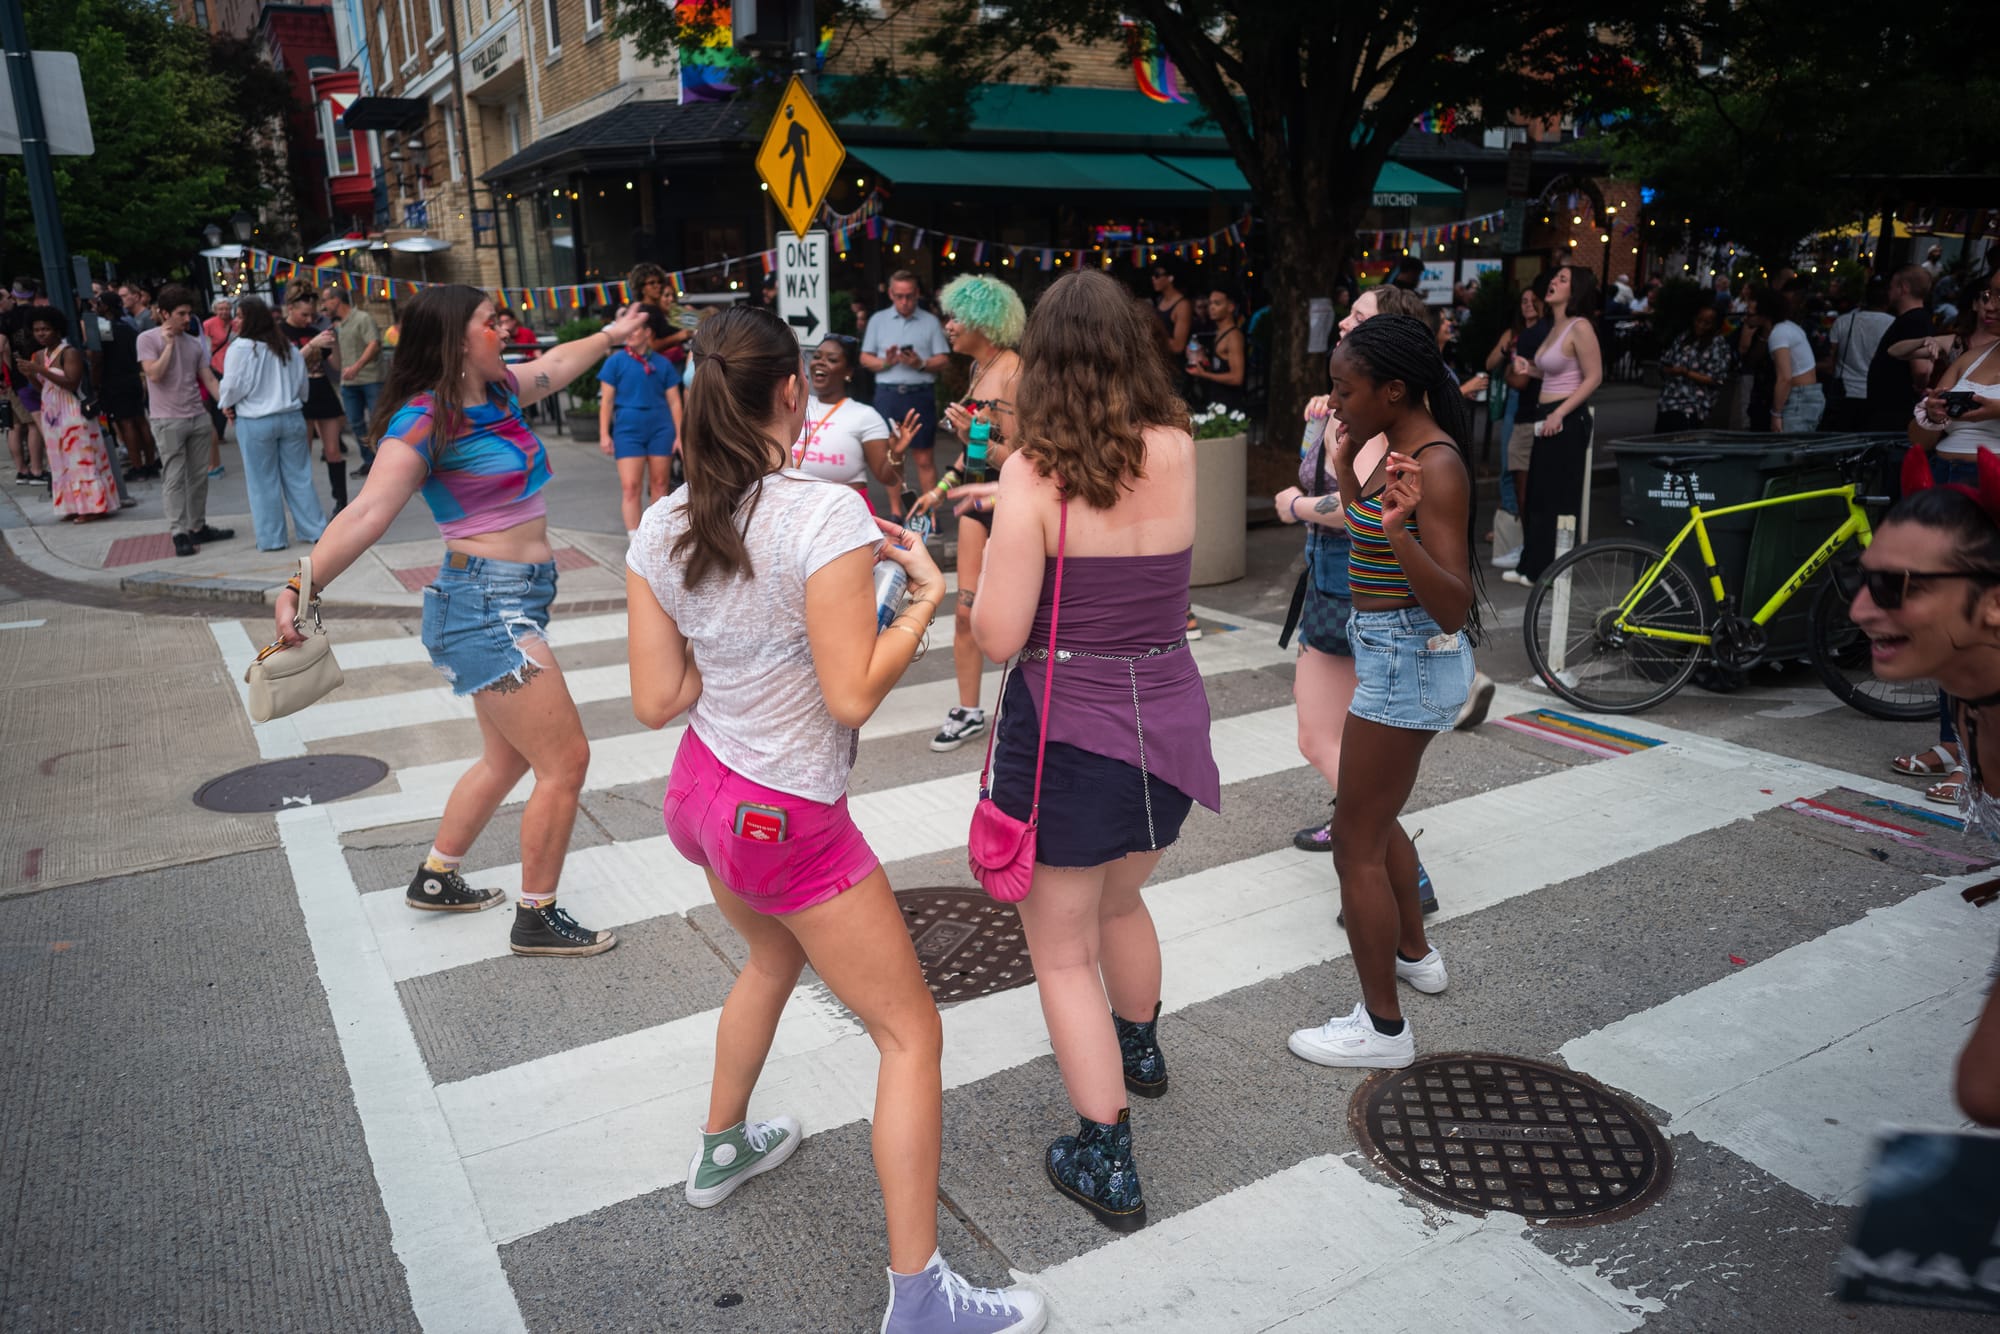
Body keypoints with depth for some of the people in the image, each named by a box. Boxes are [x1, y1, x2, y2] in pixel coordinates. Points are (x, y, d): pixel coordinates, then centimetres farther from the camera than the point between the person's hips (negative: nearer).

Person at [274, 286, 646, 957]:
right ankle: (537, 920, 9)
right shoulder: (425, 421, -17)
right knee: (565, 761, -6)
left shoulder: (500, 390, 8)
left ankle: (435, 878, 39)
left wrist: (609, 336, 44)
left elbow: (555, 364, 29)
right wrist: (302, 585, -38)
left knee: (509, 757, 21)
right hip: (484, 605, -10)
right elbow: (369, 512, -27)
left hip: (517, 600, 10)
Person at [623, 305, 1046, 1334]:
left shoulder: (660, 529, -3)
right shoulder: (828, 516, -22)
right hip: (788, 825, -7)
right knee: (910, 1031, 6)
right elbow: (852, 697, -23)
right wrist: (926, 592, -11)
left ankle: (721, 1150, 52)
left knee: (775, 959, 35)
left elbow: (657, 700, -1)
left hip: (700, 792, 8)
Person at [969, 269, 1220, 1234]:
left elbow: (997, 638, -18)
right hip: (1169, 716, 6)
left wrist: (987, 559, 1)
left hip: (1070, 734, -6)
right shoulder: (1178, 453, -3)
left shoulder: (1033, 475, -17)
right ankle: (1139, 1048, 56)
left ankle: (1107, 1162, 19)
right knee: (1119, 902, 32)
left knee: (1063, 953, 12)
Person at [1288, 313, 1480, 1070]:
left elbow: (1454, 607, -28)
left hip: (1411, 659, -10)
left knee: (1357, 843, -2)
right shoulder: (1399, 450, 6)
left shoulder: (1437, 467, -22)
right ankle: (1415, 955, 45)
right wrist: (1346, 470, 13)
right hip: (1392, 654, 10)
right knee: (1375, 816, 25)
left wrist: (1400, 533, -42)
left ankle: (1383, 1028, 9)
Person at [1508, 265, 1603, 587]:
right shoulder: (1556, 327, 15)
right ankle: (1535, 566, 17)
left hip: (1567, 420, -9)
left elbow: (1594, 377, -15)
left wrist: (1560, 413, -20)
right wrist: (1530, 369, 5)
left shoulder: (1580, 327, -11)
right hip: (1547, 417, 9)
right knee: (1537, 496, 11)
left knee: (1560, 497, -3)